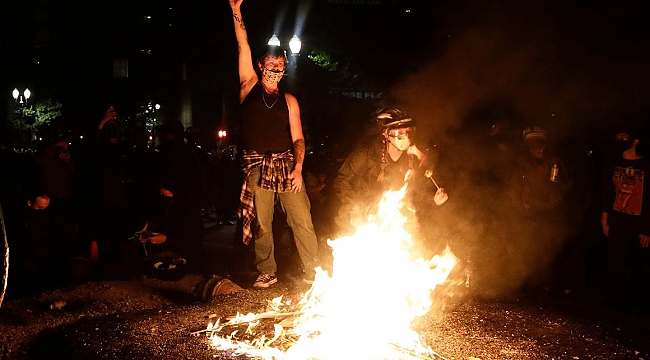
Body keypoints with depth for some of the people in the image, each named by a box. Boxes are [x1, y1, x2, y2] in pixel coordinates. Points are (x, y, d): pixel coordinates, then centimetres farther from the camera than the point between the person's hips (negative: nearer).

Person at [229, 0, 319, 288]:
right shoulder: (250, 86, 10)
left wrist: (298, 168, -6)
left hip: (286, 164, 1)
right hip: (257, 165, -1)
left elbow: (298, 138, 8)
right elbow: (243, 47, 3)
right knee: (262, 224, 3)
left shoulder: (289, 100, 13)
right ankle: (267, 273, 17)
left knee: (302, 220, -4)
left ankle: (312, 273, 4)